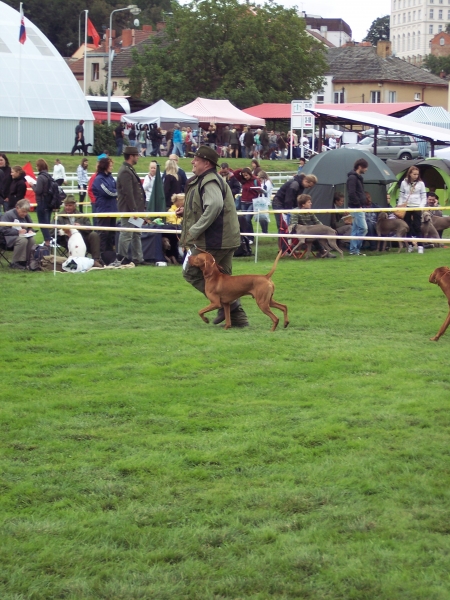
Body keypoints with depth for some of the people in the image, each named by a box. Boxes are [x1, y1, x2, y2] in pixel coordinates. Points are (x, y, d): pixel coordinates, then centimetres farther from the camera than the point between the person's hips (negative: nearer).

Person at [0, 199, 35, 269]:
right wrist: (18, 232, -24)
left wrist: (30, 230, -2)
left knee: (32, 239, -26)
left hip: (23, 236, 7)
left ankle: (27, 261, -16)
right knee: (22, 240, -37)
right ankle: (15, 263, -26)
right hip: (9, 237, -7)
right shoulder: (8, 214, -10)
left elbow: (31, 226, 25)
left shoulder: (26, 216, 12)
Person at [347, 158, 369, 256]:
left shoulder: (358, 177, 17)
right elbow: (351, 193, -22)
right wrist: (358, 204, -17)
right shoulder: (352, 178, -14)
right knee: (363, 228, -11)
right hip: (356, 207, -10)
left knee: (355, 229, 9)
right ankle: (355, 249, -8)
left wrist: (361, 204, 11)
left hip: (358, 207, 10)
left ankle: (354, 250, 11)